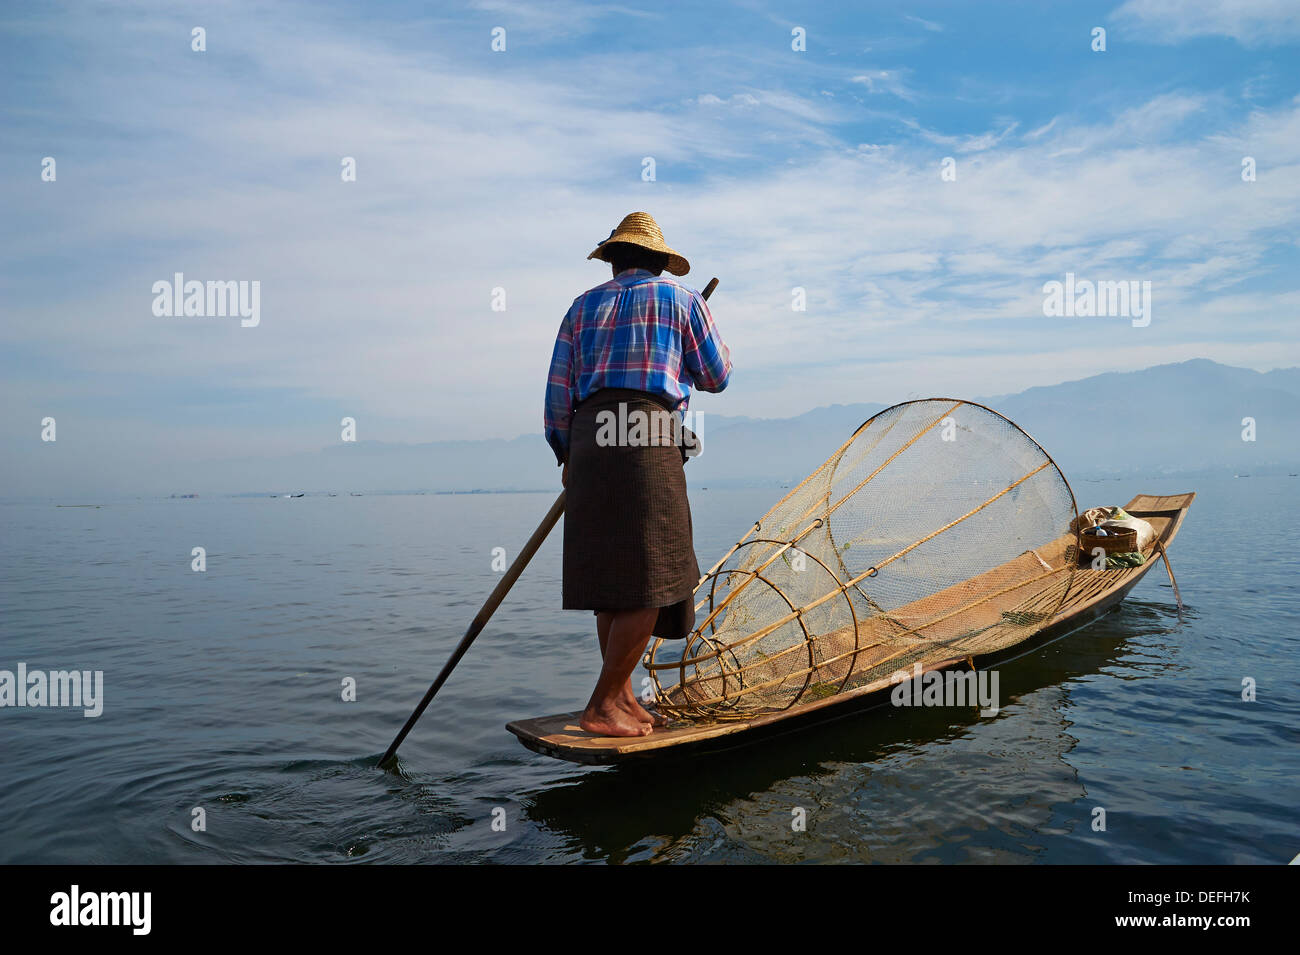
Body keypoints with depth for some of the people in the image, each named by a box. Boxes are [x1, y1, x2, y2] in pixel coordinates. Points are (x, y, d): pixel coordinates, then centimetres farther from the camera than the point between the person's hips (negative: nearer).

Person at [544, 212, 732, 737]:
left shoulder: (584, 305, 20)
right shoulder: (681, 298, 12)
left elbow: (558, 391, 13)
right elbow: (715, 377, 18)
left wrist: (567, 456, 23)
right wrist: (720, 349, 40)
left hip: (589, 439, 5)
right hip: (647, 441, -5)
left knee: (613, 578, 11)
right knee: (650, 583, -3)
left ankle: (623, 699, 17)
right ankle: (602, 706, -4)